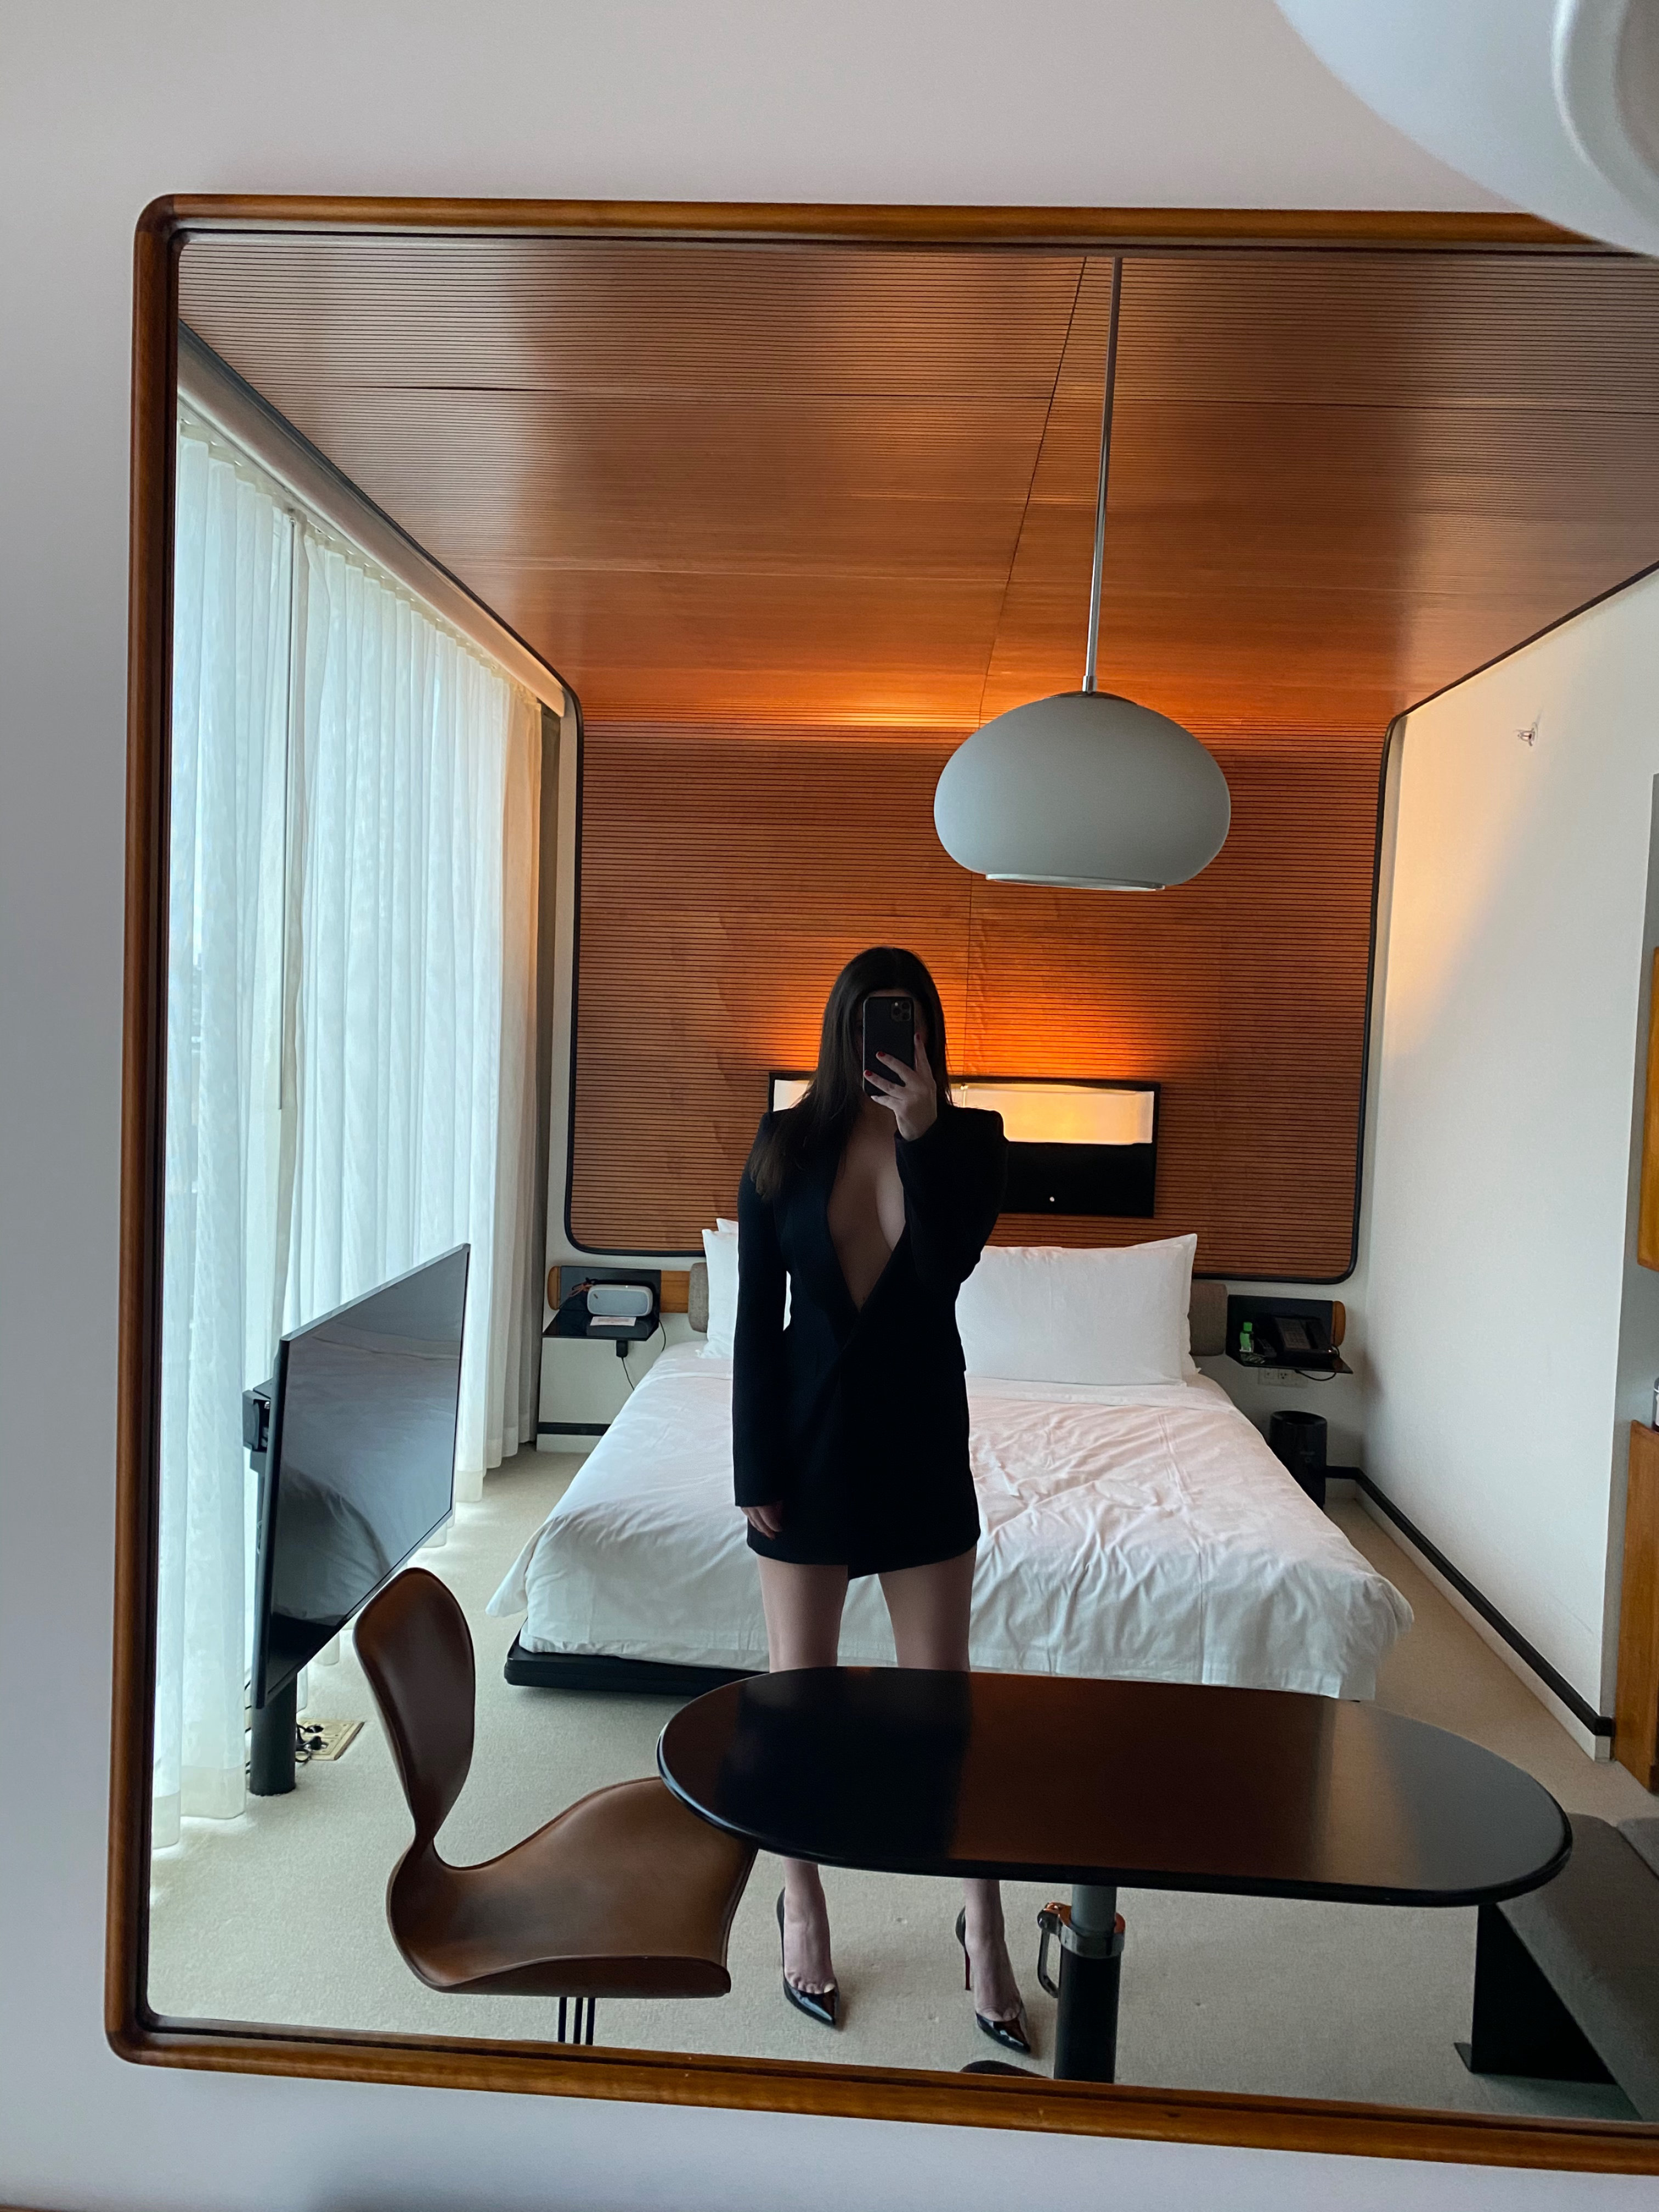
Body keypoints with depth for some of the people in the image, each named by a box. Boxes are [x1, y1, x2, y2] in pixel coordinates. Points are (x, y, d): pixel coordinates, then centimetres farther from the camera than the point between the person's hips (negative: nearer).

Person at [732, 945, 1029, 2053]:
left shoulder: (969, 1140, -5)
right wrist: (756, 1468, -6)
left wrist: (923, 1131, -30)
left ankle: (985, 1921, 27)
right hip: (808, 1435, 1)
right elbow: (757, 1315, -4)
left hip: (922, 1440, 0)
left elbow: (949, 1265, -22)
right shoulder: (787, 1146, -4)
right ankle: (804, 1905, 34)